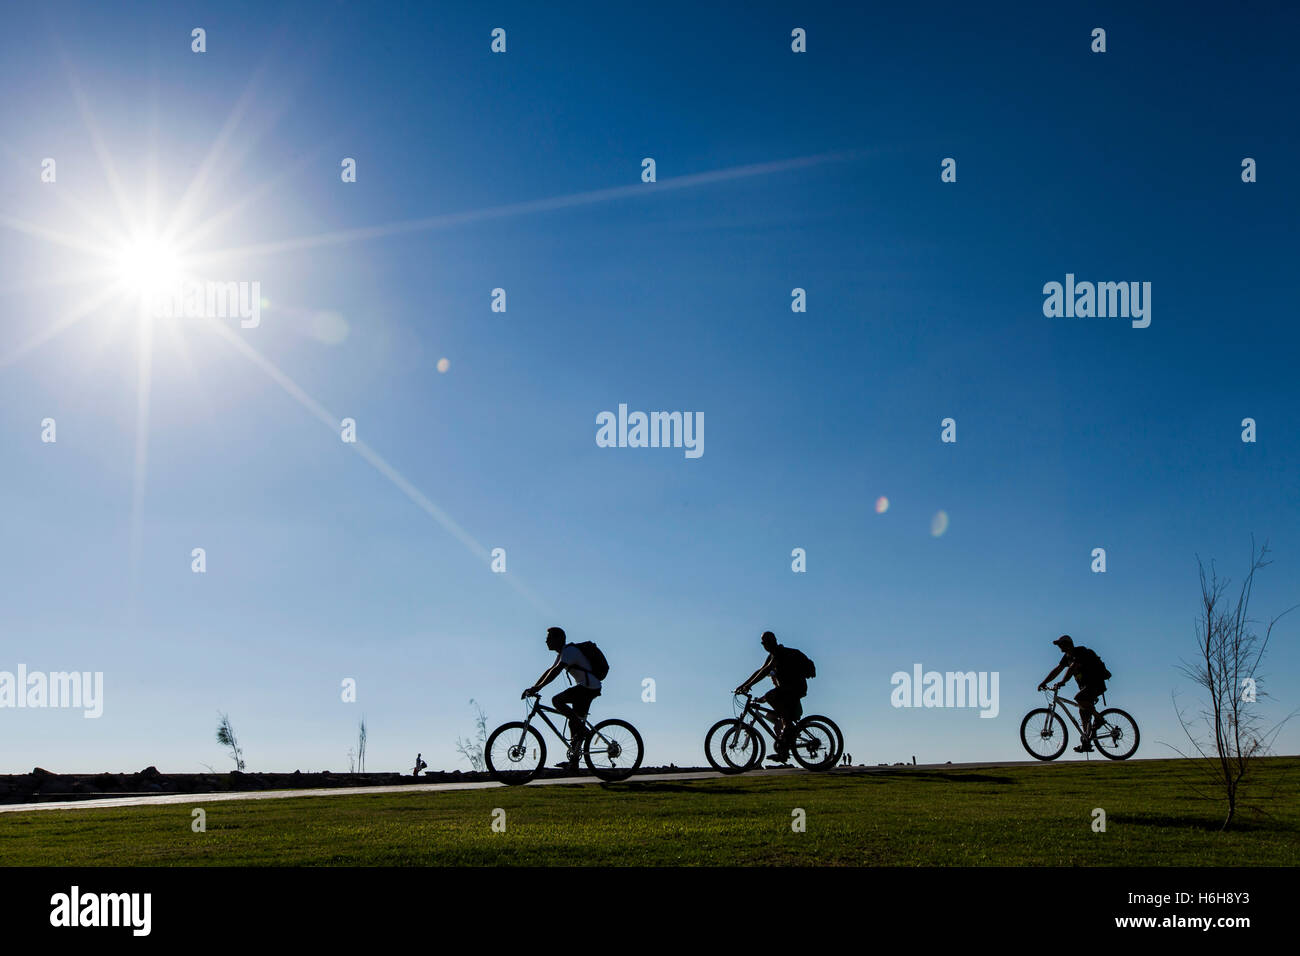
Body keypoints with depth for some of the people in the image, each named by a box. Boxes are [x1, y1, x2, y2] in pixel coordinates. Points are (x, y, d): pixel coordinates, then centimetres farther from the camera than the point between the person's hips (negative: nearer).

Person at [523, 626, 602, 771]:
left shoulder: (570, 651, -14)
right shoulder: (563, 653, 18)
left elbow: (556, 671, -25)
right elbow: (550, 670, 20)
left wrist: (538, 687, -29)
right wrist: (533, 688, 13)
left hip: (589, 687, -10)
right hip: (587, 688, 10)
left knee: (557, 700, -20)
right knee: (574, 722, 10)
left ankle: (580, 727, -16)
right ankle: (573, 762, 12)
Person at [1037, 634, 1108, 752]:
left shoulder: (1081, 652, -18)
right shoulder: (1067, 656, 10)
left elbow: (1072, 668, -31)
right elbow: (1057, 670, 11)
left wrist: (1061, 682, -40)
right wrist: (1044, 683, 2)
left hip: (1096, 684, -9)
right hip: (1086, 686, 9)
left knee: (1079, 698, -31)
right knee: (1084, 715, 6)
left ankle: (1098, 717, -13)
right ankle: (1086, 743, 10)